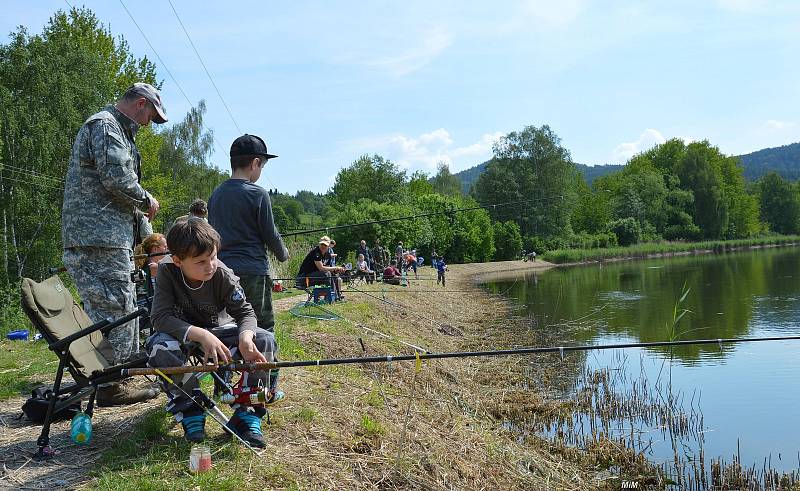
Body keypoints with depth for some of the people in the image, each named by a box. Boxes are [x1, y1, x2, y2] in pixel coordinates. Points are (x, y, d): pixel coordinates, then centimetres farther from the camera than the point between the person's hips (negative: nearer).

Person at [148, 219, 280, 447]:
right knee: (159, 345, -36)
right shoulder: (167, 272, -23)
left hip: (219, 330, 1)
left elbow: (246, 312, -18)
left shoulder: (224, 276, -22)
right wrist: (200, 335, -45)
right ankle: (189, 409, -15)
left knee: (264, 341, -25)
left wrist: (245, 337, -43)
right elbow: (160, 317, -30)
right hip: (182, 333, -1)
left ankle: (247, 414, -15)